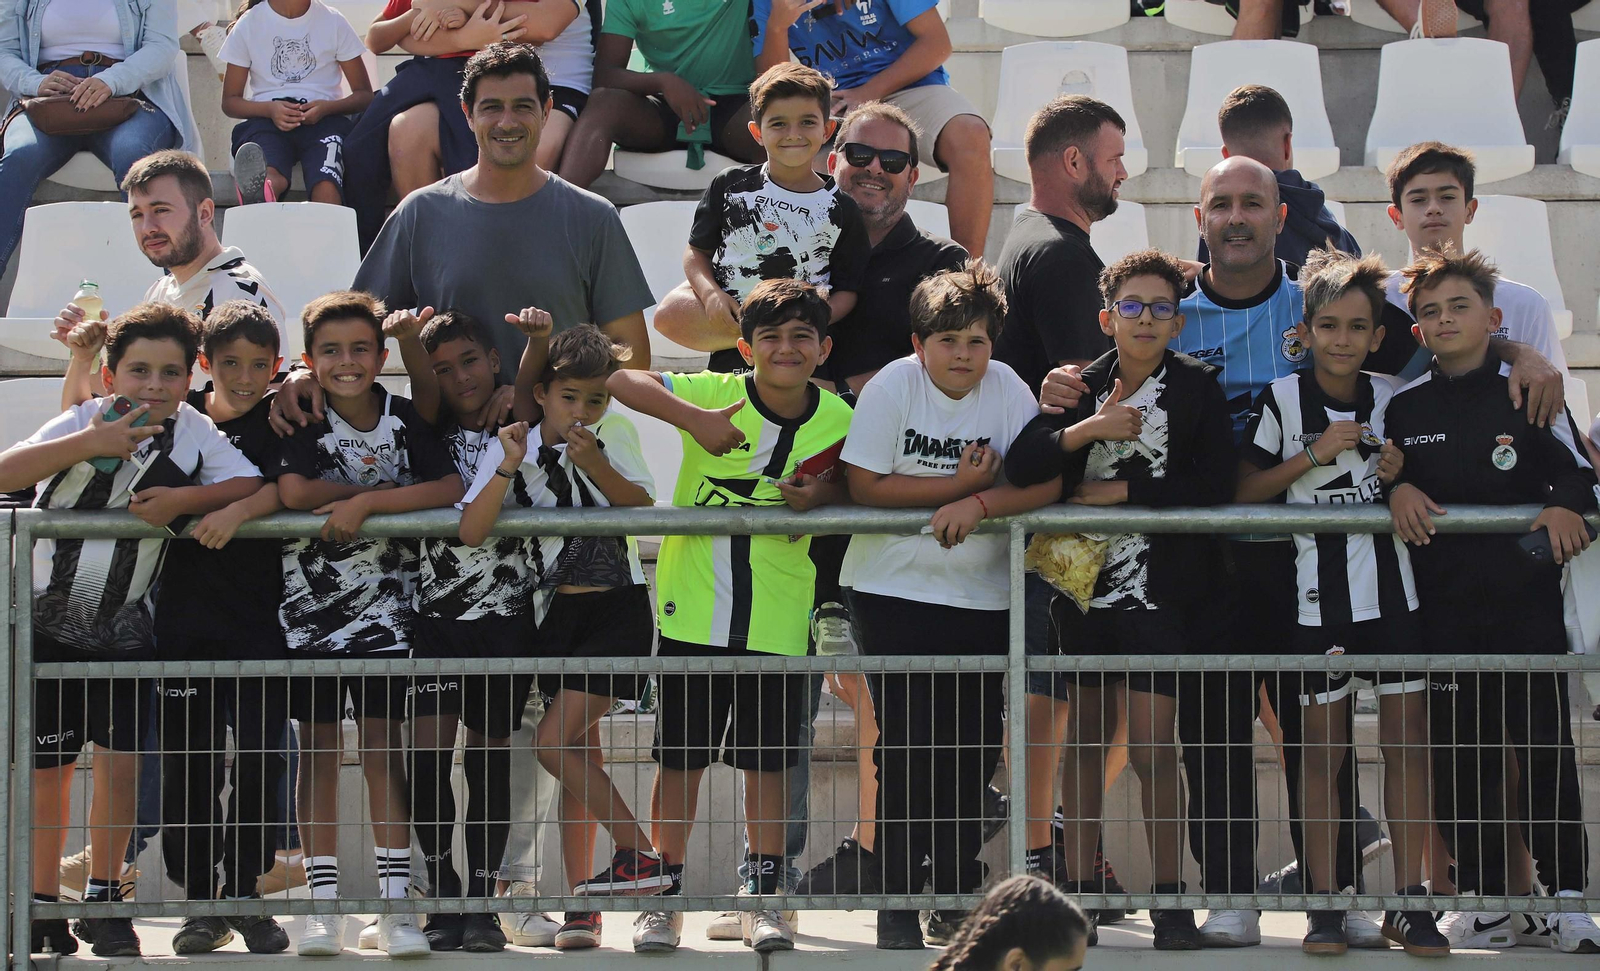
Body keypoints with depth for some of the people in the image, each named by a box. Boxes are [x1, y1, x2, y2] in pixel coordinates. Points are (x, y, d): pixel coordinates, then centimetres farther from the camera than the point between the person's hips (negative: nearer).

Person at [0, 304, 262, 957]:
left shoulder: (193, 432, -5)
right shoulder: (84, 422, -13)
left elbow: (251, 485, -13)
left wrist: (182, 499, -26)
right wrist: (90, 445, -33)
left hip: (124, 626, 1)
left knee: (120, 759, -7)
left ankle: (103, 900, 9)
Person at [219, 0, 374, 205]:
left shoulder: (333, 22, 12)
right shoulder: (248, 24, 11)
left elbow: (365, 95, 12)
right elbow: (229, 102, 12)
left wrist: (327, 108, -10)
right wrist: (269, 109, -10)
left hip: (322, 119, 1)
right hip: (266, 120, -1)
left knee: (327, 186, -36)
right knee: (270, 174, -40)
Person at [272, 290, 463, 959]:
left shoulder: (403, 421, 0)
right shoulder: (303, 420, -3)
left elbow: (451, 489, -13)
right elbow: (293, 490, -20)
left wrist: (364, 501, -20)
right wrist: (382, 487, -12)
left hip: (383, 607, 0)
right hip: (310, 605, 0)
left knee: (384, 746, -3)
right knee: (318, 749, 4)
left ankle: (395, 906, -3)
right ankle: (323, 905, 9)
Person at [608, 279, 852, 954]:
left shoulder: (839, 422, -3)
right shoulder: (715, 395, -10)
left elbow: (854, 488, 11)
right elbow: (618, 380, -17)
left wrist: (821, 496, -12)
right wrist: (694, 419, -28)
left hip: (777, 617, 1)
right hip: (693, 608, -1)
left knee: (767, 760, 6)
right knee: (679, 757, 5)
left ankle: (763, 897, 18)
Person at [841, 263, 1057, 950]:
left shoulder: (1007, 391, -4)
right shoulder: (892, 388, -9)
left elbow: (1047, 482, -10)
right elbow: (864, 486, -15)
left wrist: (979, 504, -26)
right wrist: (960, 483, -18)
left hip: (982, 595, 3)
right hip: (894, 590, -3)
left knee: (975, 748, 5)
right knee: (908, 743, -7)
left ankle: (958, 899, 18)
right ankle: (897, 905, 0)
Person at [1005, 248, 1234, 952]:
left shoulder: (1197, 390, 1)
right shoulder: (1079, 388, 7)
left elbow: (1214, 488, -9)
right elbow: (1019, 466, -4)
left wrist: (1122, 490, -11)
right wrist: (1086, 431, -17)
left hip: (1162, 588, -3)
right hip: (1084, 580, 3)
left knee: (1152, 747, -9)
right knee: (1084, 737, 9)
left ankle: (1169, 898, -1)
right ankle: (1078, 890, 16)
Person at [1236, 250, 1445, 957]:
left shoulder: (1391, 401, 8)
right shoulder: (1282, 400, -1)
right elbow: (1244, 490, -2)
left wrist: (1399, 475, -4)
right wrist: (1315, 455, -12)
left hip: (1391, 587, 3)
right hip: (1318, 589, -3)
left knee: (1407, 736, 0)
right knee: (1323, 742, 1)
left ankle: (1409, 901, 5)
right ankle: (1323, 903, 8)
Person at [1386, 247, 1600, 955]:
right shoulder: (1404, 409, 10)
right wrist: (1396, 489, -3)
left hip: (1524, 597, -2)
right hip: (1442, 600, 2)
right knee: (1458, 752, 3)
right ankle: (1482, 897, 10)